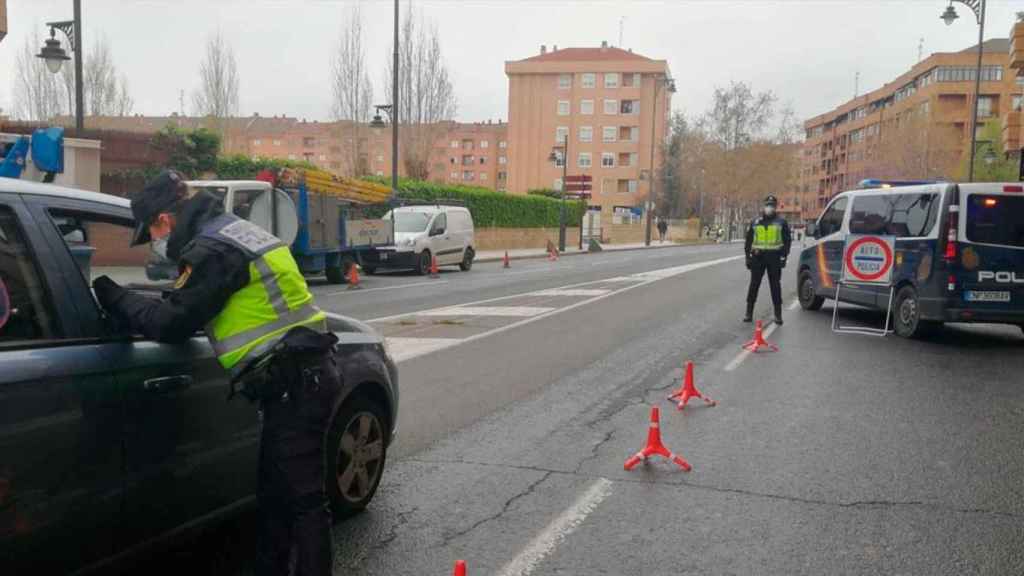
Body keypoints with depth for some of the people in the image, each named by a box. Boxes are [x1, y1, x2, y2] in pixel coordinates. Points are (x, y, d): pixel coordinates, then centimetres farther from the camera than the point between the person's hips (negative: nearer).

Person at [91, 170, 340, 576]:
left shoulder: (213, 250, -14)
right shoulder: (236, 233, 19)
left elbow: (170, 323, -11)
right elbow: (194, 311, 25)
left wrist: (109, 295, 1)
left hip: (295, 385, -10)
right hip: (304, 375, 10)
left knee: (302, 497, -4)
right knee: (275, 491, 19)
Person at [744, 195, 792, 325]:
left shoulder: (781, 222, 6)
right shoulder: (755, 222, 10)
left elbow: (787, 240, 5)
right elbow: (748, 240, 13)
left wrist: (784, 256, -4)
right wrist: (748, 256, 6)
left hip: (774, 257, -1)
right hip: (758, 257, 2)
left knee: (775, 285, 2)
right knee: (754, 285, 3)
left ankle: (778, 314, 8)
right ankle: (749, 313, 9)